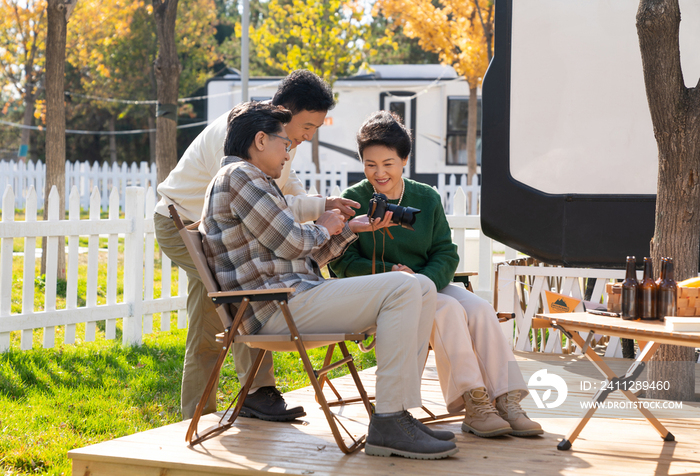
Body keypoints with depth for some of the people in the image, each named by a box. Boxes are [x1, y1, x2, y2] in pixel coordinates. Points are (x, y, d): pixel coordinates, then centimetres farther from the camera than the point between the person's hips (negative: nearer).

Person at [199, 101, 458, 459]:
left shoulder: (255, 182, 29)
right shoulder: (239, 175, -4)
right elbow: (290, 243, -12)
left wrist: (351, 228, 17)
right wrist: (322, 228, 7)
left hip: (297, 297, 11)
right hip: (277, 307, -11)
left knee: (423, 289, 5)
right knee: (401, 289, -23)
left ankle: (397, 412, -1)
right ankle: (387, 426, -26)